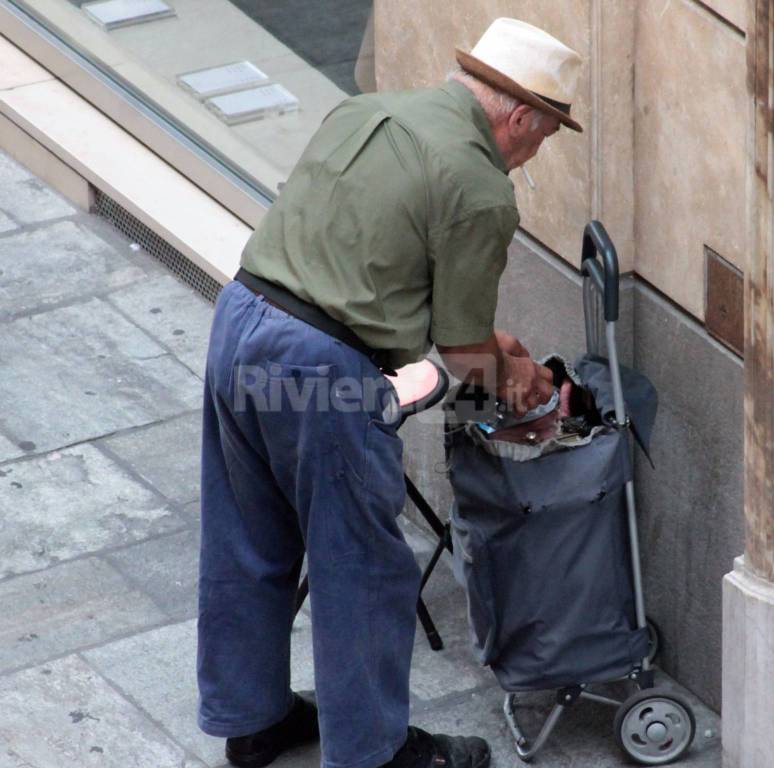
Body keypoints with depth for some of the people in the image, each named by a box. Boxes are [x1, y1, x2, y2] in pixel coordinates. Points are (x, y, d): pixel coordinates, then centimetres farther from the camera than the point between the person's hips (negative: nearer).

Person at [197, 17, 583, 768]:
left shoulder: (365, 111, 12)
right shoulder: (480, 191, -11)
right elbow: (462, 350, -5)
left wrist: (486, 339, 24)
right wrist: (514, 378, 17)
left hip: (238, 317, 8)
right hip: (322, 371, -8)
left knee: (247, 550, 22)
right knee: (361, 571, 10)